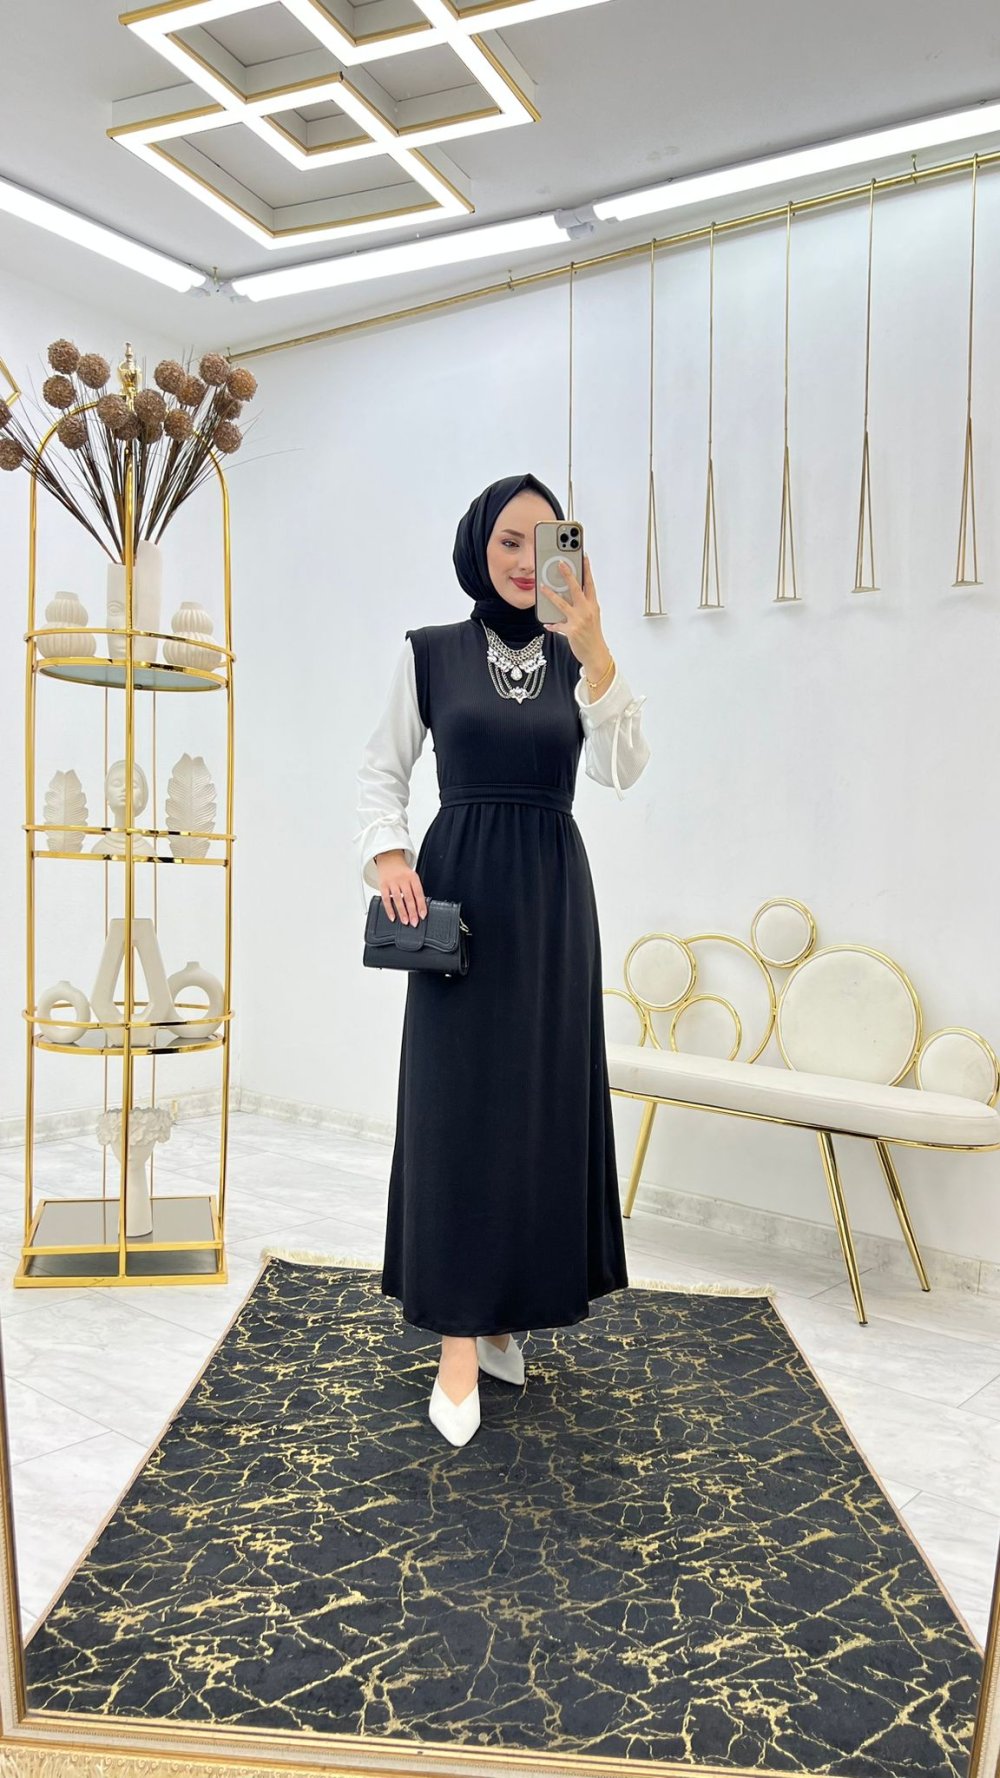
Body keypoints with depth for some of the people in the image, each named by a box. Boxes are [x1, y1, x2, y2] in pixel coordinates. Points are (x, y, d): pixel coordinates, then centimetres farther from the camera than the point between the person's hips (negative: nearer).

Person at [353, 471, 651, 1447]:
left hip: (552, 893, 3)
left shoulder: (574, 658, 7)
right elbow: (382, 770, 5)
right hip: (460, 886, -2)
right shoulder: (430, 651, 3)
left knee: (542, 1100, 5)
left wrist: (594, 649, -20)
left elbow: (622, 768, -8)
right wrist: (388, 853, -13)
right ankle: (459, 1341, 3)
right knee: (459, 1100, -4)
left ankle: (503, 1307, 21)